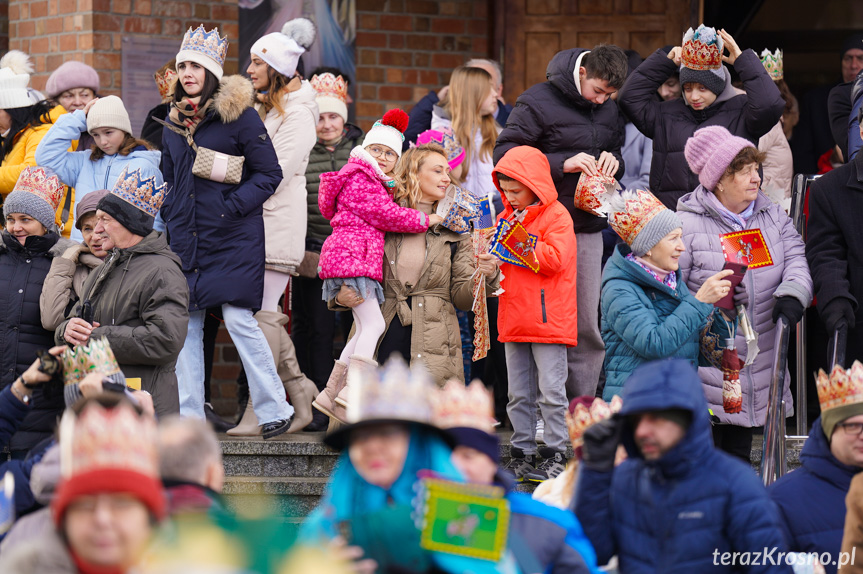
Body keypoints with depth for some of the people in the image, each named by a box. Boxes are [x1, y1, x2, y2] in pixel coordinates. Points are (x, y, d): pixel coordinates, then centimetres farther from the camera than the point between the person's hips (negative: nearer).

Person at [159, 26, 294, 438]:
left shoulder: (238, 115, -7)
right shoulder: (174, 121, 12)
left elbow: (269, 173, -6)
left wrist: (233, 206, -16)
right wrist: (170, 218, 10)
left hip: (233, 237, -6)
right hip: (186, 237, 6)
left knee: (238, 318, -12)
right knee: (185, 322, 4)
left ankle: (274, 409, -1)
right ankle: (189, 415, 10)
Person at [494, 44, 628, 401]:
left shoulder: (609, 110, 12)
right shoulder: (539, 102, -7)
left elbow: (618, 158, 24)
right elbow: (505, 156, -12)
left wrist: (613, 162, -1)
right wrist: (562, 164, -20)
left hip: (589, 229, 6)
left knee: (588, 327, 7)